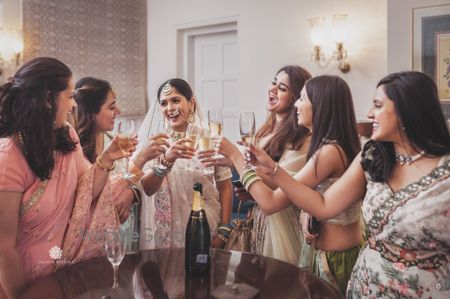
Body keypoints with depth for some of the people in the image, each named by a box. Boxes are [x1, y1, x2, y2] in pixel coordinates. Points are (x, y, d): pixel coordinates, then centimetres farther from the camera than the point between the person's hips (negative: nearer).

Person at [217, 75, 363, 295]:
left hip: (331, 257, -8)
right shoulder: (335, 146, 4)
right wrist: (306, 215, -16)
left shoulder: (330, 151, -26)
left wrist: (235, 156, -21)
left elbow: (270, 203, -28)